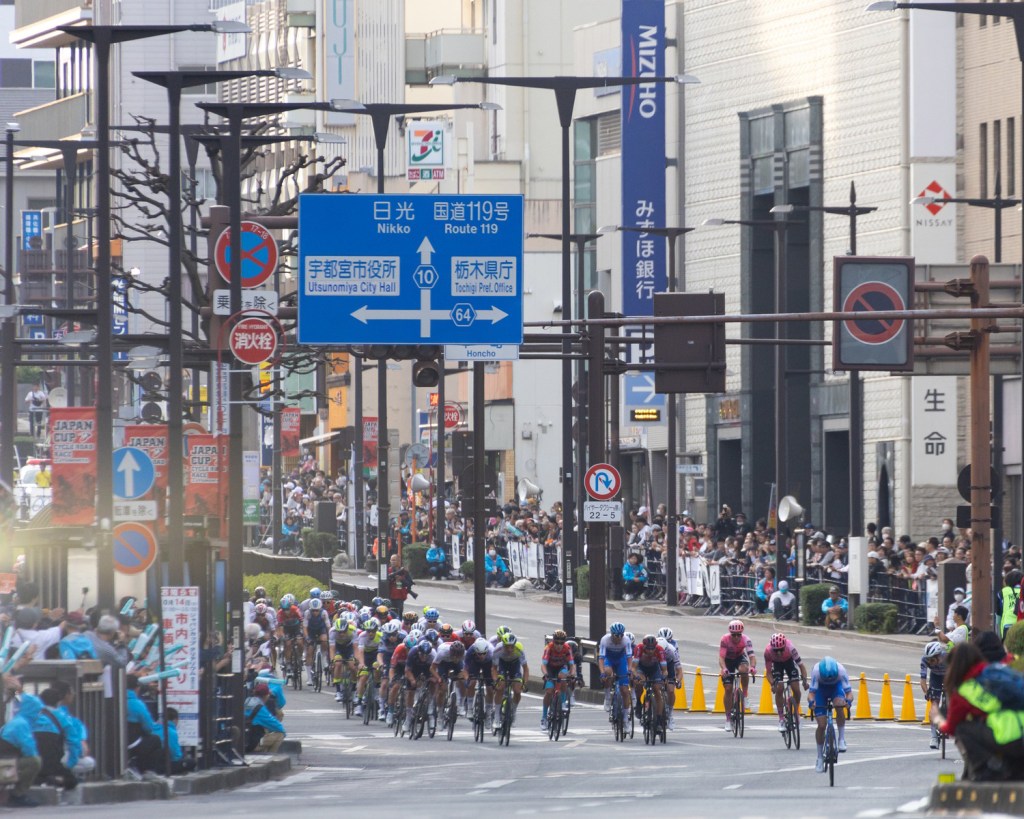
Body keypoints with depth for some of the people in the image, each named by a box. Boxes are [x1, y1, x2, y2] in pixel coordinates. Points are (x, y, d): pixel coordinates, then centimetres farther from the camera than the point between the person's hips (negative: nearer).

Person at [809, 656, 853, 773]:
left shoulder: (841, 670, -35)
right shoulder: (816, 671, -36)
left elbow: (849, 692, -33)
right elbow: (811, 693, -35)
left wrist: (848, 700, -55)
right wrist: (812, 701, -57)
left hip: (836, 687, 0)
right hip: (821, 689, 0)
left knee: (839, 706, -34)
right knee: (821, 725, -8)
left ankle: (842, 739, -20)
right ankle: (820, 758, 8)